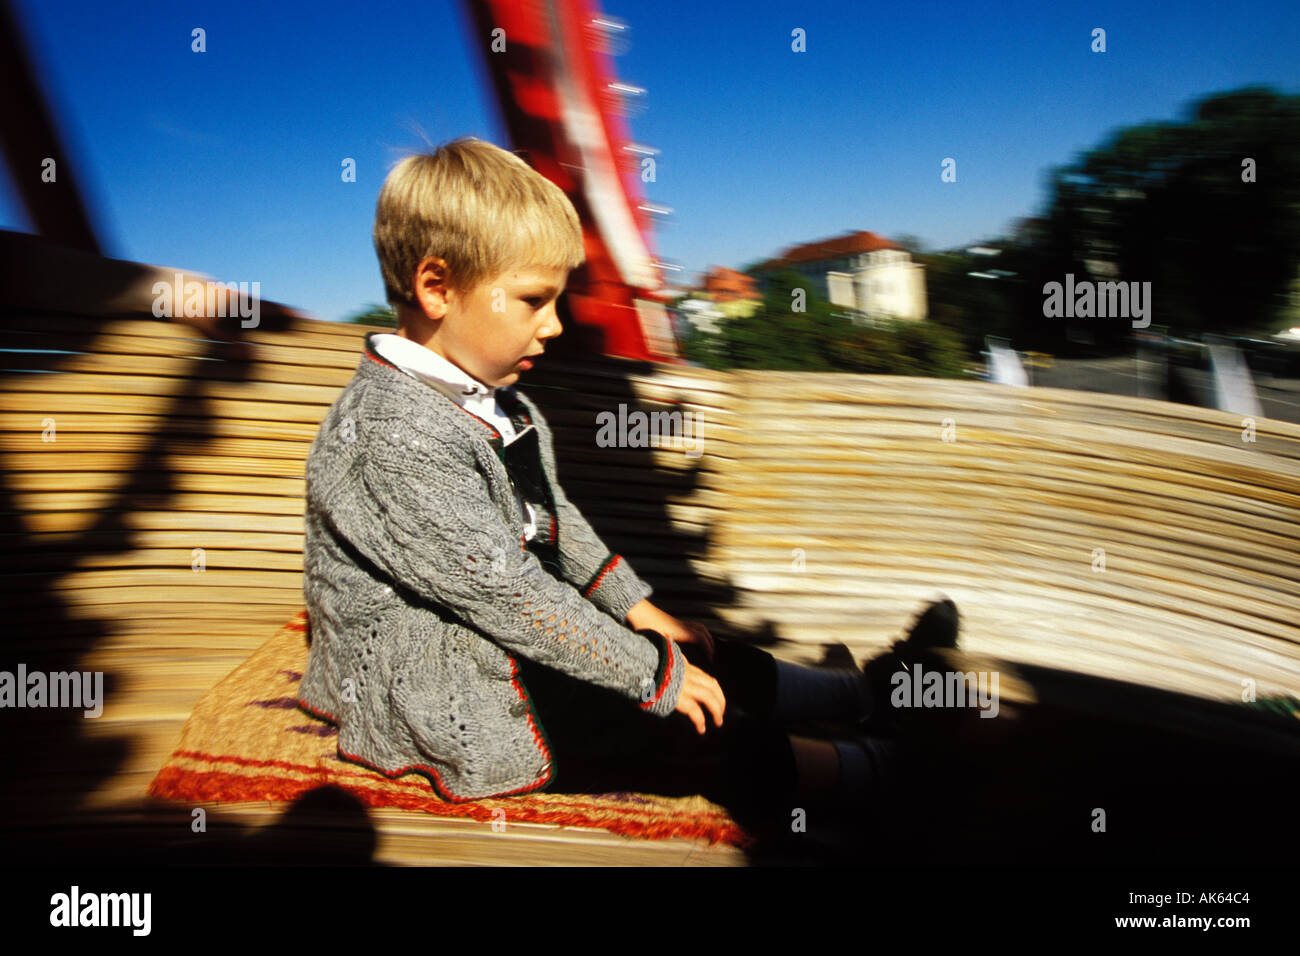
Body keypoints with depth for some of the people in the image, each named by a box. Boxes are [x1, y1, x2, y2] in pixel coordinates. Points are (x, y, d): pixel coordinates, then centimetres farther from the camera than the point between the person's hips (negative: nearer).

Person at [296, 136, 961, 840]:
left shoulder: (484, 397, 3)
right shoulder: (395, 442, -29)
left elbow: (555, 517, 14)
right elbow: (504, 591, -27)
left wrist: (633, 604, 11)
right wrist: (651, 674, -18)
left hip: (515, 638, 9)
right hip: (452, 706, -9)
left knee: (706, 659, 9)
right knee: (695, 728, -7)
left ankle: (857, 691, 26)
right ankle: (854, 772, 10)